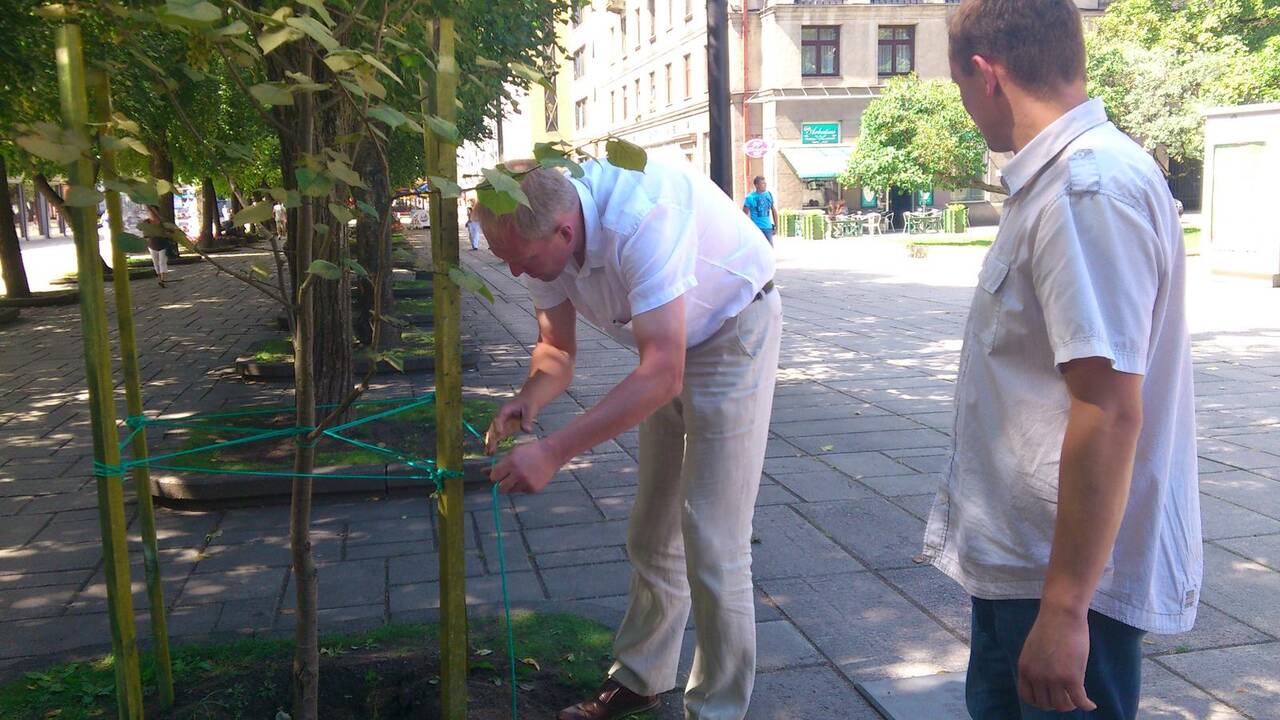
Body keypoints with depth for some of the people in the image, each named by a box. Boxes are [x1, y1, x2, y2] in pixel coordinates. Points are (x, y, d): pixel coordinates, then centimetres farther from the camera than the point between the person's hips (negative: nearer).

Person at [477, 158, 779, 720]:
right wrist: (528, 400, -25)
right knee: (653, 532, 16)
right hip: (670, 344, 8)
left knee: (712, 544, -9)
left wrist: (553, 452, -43)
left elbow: (663, 374, -41)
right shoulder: (541, 231, -14)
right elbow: (557, 348, -3)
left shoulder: (640, 221, -38)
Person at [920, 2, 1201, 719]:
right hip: (1022, 556, 10)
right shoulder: (1066, 174, 9)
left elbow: (1110, 412, -29)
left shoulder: (1089, 189, -24)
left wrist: (1064, 608, -25)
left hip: (1071, 577, -10)